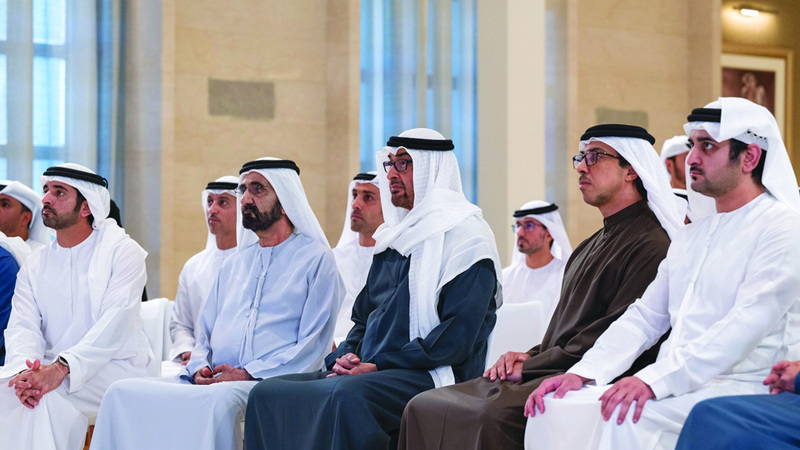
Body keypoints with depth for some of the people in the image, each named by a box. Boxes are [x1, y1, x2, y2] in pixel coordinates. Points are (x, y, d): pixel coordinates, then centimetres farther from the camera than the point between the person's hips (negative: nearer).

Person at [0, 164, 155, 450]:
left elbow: (114, 324, -16)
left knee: (49, 394, -32)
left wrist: (61, 368, -30)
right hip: (54, 372, 5)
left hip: (117, 366, -4)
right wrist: (25, 369, -23)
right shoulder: (34, 266, 14)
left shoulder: (122, 251, -2)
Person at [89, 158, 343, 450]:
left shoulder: (315, 259, 4)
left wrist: (248, 374, -15)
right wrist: (200, 368, 2)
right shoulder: (234, 263, 25)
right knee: (124, 392, -16)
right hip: (213, 381, 6)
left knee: (219, 399, -40)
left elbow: (313, 346, -6)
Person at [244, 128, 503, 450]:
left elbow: (456, 338, -15)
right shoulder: (393, 238, 22)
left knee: (347, 396, -38)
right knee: (267, 393, -7)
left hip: (433, 376, -8)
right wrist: (345, 357, 3)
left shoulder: (466, 235, -5)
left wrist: (379, 365, -16)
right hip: (372, 373, 8)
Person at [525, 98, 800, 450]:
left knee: (627, 419, -33)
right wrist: (582, 372, 2)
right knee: (557, 408, -14)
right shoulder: (691, 236, 22)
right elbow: (645, 316, 19)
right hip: (675, 385, 8)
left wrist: (654, 381, -26)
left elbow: (745, 326, -17)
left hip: (738, 385, -7)